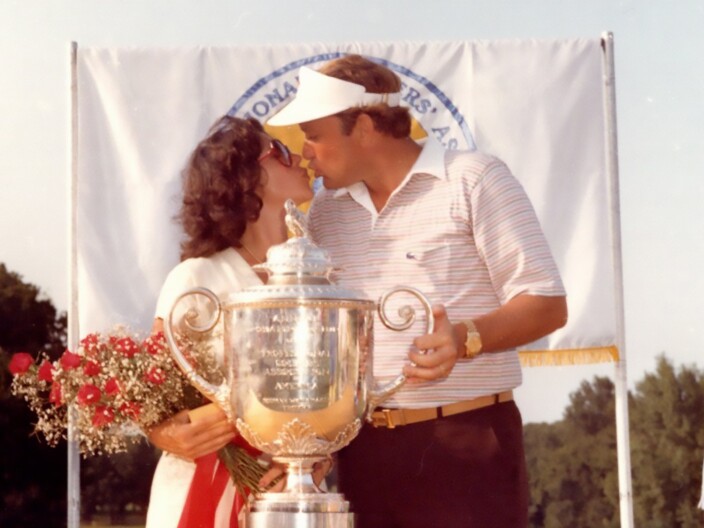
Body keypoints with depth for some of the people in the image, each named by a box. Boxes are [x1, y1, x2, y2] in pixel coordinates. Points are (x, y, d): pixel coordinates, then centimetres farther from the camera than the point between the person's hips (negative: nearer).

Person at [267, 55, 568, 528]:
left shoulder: (473, 181, -3)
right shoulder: (325, 212, 15)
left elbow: (548, 304, -7)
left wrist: (466, 338, -24)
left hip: (467, 442, -6)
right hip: (365, 452, 6)